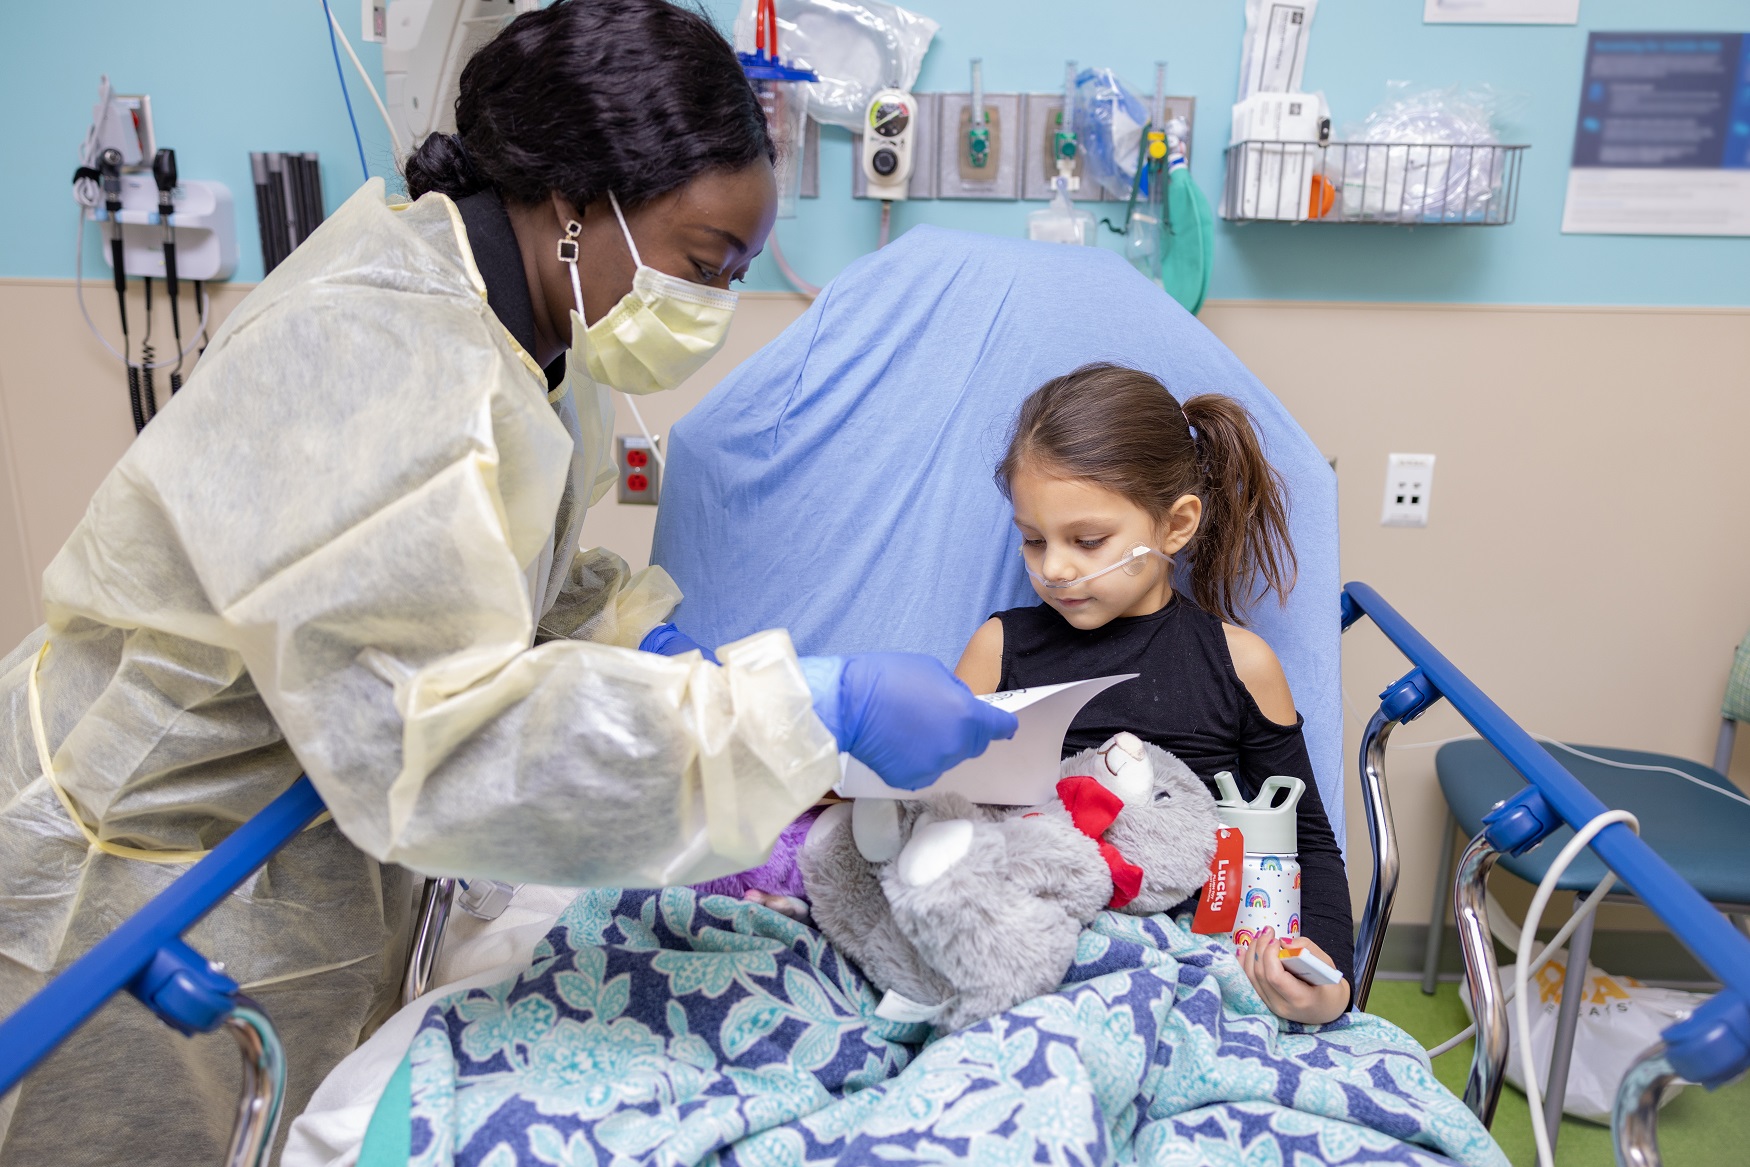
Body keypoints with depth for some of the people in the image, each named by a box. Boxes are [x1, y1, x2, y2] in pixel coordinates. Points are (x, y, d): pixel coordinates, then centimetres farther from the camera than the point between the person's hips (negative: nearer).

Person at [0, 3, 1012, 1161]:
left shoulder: (519, 333, -1)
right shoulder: (381, 363, -31)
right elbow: (438, 739, -37)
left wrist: (644, 639, -8)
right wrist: (813, 710, -38)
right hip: (144, 894, -8)